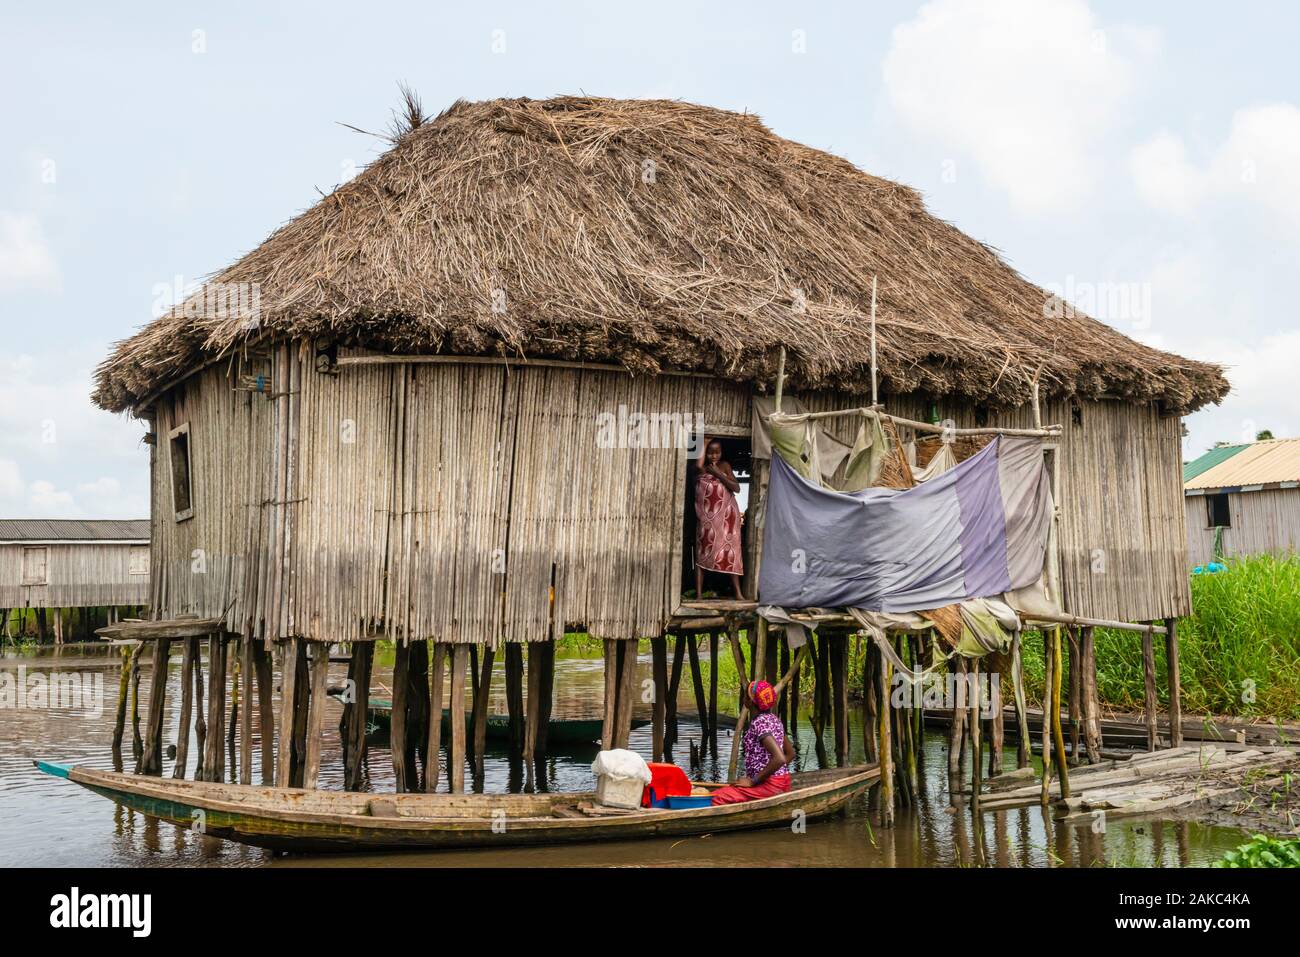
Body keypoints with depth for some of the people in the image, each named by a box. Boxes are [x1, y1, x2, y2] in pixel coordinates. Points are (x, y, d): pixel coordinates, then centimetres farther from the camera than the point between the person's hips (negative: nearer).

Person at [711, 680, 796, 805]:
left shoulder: (759, 722, -17)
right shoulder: (774, 719, 11)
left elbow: (779, 758, -27)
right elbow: (790, 753, 17)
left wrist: (753, 781, -19)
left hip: (769, 784, -10)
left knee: (716, 799, -17)